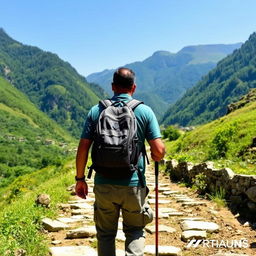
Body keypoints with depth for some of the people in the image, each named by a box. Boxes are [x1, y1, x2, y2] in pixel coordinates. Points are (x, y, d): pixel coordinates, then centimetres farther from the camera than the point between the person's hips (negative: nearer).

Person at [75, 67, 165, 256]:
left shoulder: (96, 111, 0)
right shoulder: (144, 111, -3)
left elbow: (83, 148, -2)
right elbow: (159, 150, -8)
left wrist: (80, 178, 9)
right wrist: (157, 157, 15)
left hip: (103, 185, 1)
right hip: (133, 185, -1)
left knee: (106, 234, 18)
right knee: (135, 232, 17)